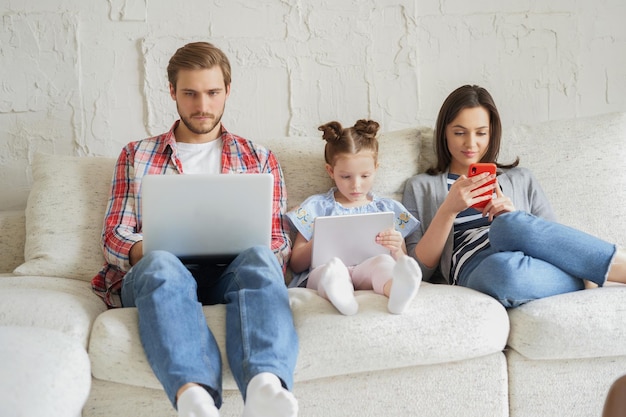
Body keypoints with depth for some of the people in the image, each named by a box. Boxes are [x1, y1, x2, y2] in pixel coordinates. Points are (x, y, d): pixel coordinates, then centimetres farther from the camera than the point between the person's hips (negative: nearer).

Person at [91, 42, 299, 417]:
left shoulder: (260, 159, 23)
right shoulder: (136, 156, 23)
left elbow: (278, 242, 15)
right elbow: (115, 235, 14)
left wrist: (251, 247, -10)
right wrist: (145, 251, -10)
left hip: (232, 274, 0)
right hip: (152, 273, 0)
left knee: (260, 259, -36)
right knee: (161, 263, -38)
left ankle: (266, 386, -62)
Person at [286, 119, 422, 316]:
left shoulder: (388, 209, 24)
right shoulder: (316, 206, 21)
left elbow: (403, 263, 21)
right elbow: (296, 265, 17)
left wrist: (396, 250, -4)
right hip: (322, 274, -1)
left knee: (383, 261, -34)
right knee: (333, 267, -37)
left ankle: (397, 291, -67)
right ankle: (338, 295, -71)